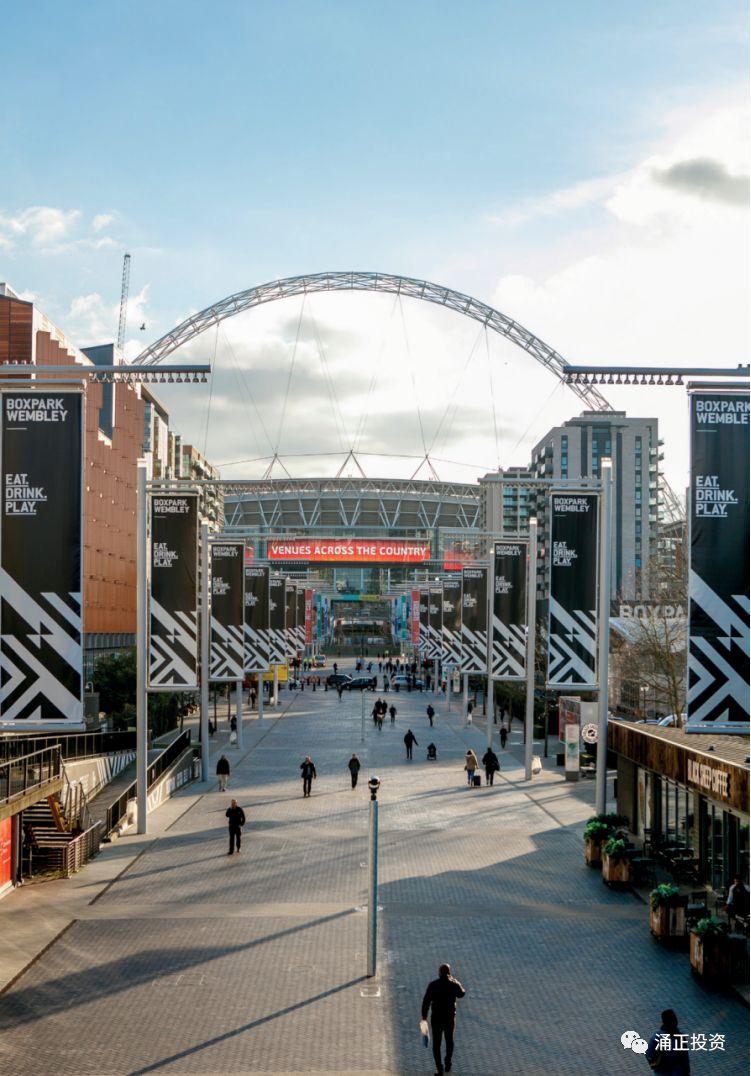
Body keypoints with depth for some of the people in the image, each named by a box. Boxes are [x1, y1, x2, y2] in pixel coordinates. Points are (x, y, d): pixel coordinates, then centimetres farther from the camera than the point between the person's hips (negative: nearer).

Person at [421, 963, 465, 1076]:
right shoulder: (454, 985, -10)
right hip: (450, 1017, 1)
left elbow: (426, 1001, -11)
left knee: (436, 1043, 7)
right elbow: (462, 994, 12)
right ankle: (447, 1063, 36)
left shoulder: (433, 985, -13)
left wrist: (424, 1016, 0)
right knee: (449, 1040, 23)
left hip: (436, 1017, -1)